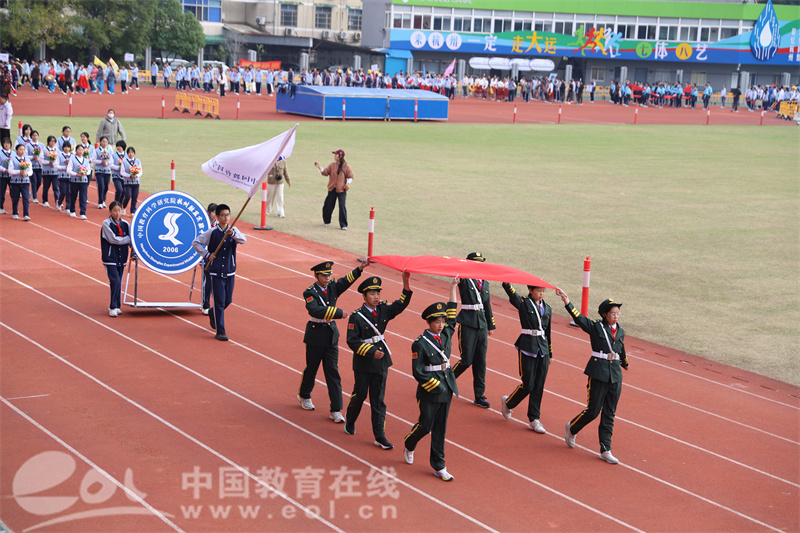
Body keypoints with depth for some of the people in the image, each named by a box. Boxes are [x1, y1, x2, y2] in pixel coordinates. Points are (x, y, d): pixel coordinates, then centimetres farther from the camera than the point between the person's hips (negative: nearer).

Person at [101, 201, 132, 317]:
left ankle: (116, 306, 19)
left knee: (119, 282, 8)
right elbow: (113, 239, -14)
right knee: (115, 281, -13)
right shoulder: (106, 224, -7)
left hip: (122, 258, 4)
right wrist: (128, 239, -11)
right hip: (110, 257, -4)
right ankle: (113, 307, -5)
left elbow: (130, 241, 9)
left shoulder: (125, 224, 5)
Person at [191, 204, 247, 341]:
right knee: (219, 301, -6)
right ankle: (220, 332, -3)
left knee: (228, 300, 11)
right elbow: (195, 242, 3)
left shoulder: (234, 231, 1)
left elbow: (243, 240, -19)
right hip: (216, 272, -3)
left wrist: (233, 234, -36)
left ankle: (213, 314, 42)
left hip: (230, 272, 3)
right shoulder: (212, 232, -4)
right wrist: (207, 254, -5)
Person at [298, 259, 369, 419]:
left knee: (333, 371, 1)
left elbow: (347, 280, -14)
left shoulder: (333, 288, 2)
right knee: (311, 368, 13)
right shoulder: (310, 292, -13)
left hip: (331, 334, 4)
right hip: (315, 335, -4)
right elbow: (315, 310, -30)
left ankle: (336, 410, 0)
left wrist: (360, 268, -30)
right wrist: (338, 313, -36)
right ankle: (304, 396, 40)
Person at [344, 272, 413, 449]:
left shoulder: (383, 310, 2)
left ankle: (379, 437, 3)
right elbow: (352, 341, -14)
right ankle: (350, 420, 41)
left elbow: (401, 304, -3)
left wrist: (406, 283, -17)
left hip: (381, 361, 4)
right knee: (360, 395, 11)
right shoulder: (356, 317, -12)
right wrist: (371, 352, -20)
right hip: (363, 363, -4)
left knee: (378, 399, 4)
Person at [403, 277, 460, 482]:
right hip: (429, 392, -6)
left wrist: (453, 289, 15)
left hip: (446, 389, 6)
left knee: (440, 428, 8)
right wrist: (436, 386, -15)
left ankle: (439, 467, 11)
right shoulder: (420, 344, -13)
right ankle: (409, 446, 38)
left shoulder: (445, 336, 5)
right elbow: (418, 372, -14)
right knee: (425, 426, 6)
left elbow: (452, 316, 15)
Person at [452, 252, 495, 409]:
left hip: (482, 324, 6)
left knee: (480, 361, 6)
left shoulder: (485, 283, 14)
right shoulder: (464, 281, -3)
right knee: (467, 360, -6)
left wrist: (490, 325, 22)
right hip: (467, 323, -6)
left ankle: (479, 396, 11)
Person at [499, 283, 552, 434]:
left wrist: (550, 354, 17)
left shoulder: (547, 309, 12)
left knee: (539, 386, 5)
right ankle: (508, 402, 25)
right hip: (527, 348, -5)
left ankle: (534, 420, 12)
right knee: (527, 385, -3)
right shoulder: (523, 304, -3)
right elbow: (511, 292, -22)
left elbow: (548, 333, 16)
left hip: (543, 350, 5)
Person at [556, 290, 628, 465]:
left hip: (615, 375, 5)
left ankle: (605, 450, 9)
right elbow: (578, 318, -18)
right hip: (598, 373, -5)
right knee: (593, 411, -2)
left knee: (609, 414, 5)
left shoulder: (620, 332, 10)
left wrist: (624, 363, 45)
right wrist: (566, 300, -30)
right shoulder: (596, 327, -5)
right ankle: (572, 428, 28)